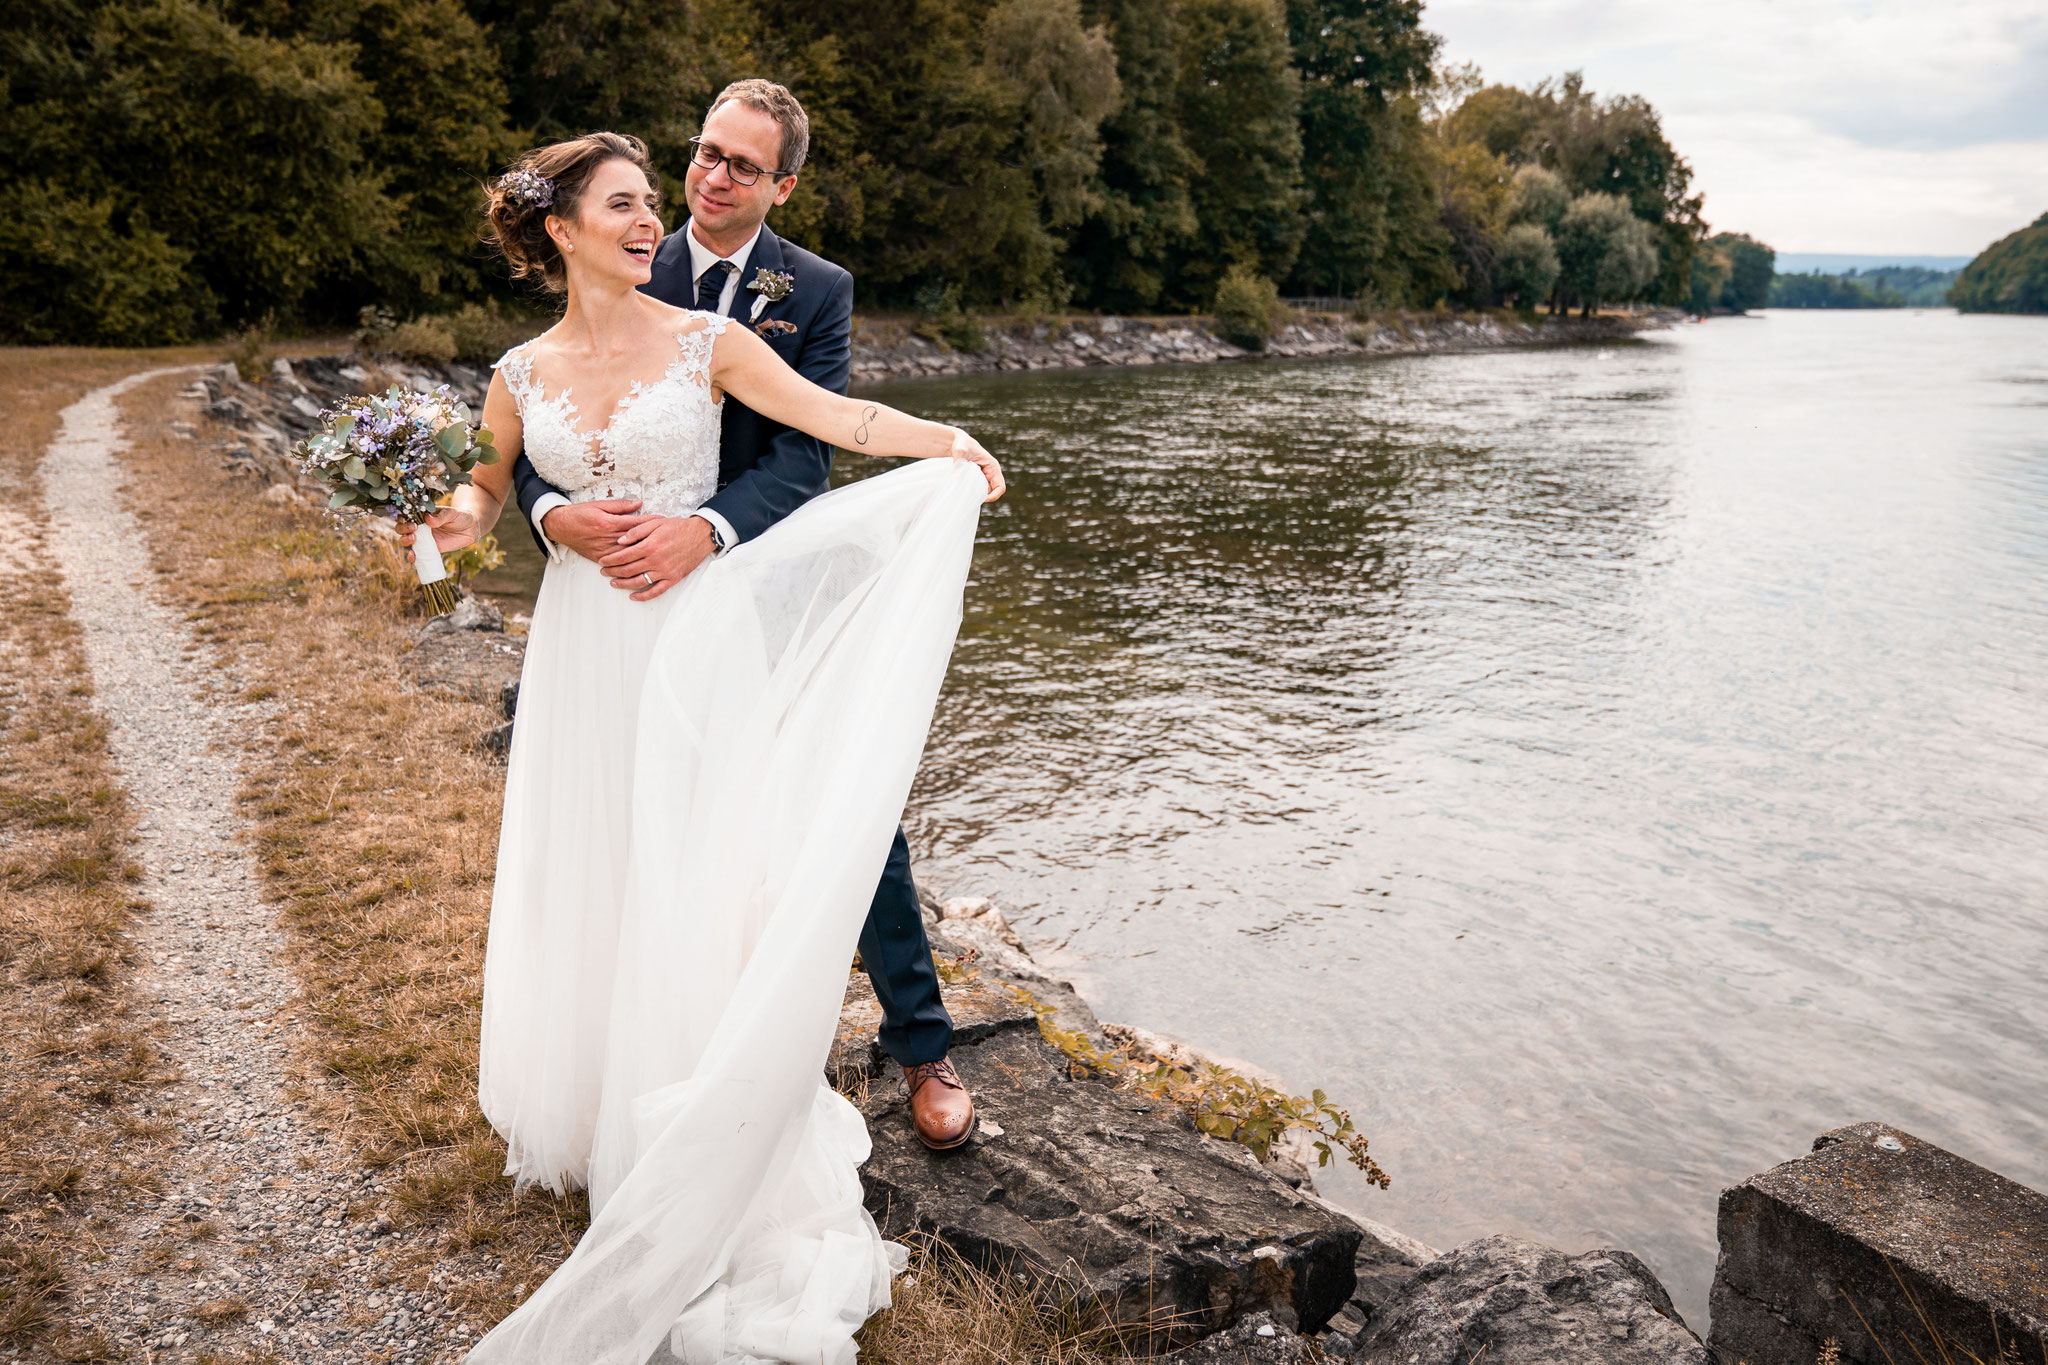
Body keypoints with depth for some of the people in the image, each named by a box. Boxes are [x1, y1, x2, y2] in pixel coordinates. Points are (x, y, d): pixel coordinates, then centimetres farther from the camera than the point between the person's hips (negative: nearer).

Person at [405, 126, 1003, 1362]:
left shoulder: (707, 342, -4)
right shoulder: (523, 374, 5)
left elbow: (833, 414, -14)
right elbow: (491, 489, 20)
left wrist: (945, 440, -29)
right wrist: (459, 517, -3)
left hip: (697, 637, -3)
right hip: (585, 648, 3)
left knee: (696, 877, -1)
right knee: (586, 880, 12)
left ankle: (705, 1153, 16)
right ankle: (594, 1107, 34)